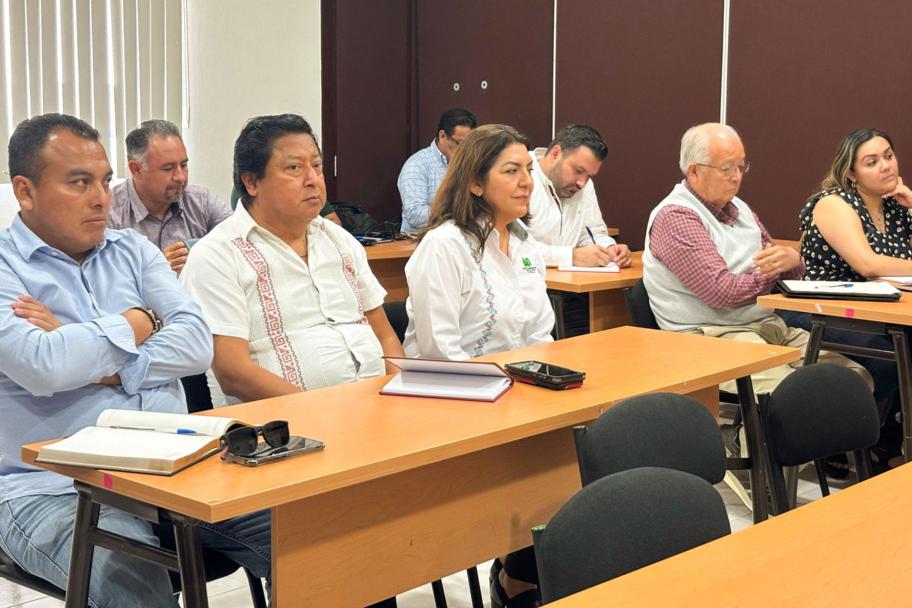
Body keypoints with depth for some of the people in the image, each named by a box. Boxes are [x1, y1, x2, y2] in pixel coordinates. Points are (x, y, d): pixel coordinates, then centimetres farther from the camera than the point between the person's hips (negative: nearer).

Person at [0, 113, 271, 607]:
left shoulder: (133, 250, 16)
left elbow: (198, 343, 4)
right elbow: (43, 367, -19)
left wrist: (101, 365, -10)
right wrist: (136, 324, -2)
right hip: (56, 490, -4)